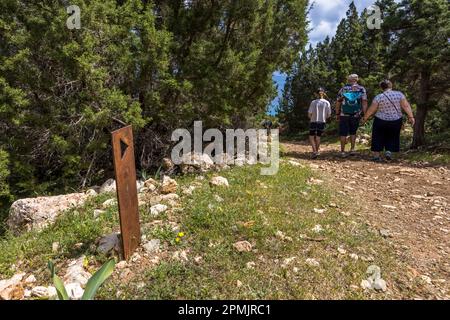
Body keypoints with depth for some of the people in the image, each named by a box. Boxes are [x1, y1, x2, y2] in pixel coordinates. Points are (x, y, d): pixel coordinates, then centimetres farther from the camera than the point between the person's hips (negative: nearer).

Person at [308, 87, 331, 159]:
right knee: (318, 137, 14)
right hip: (322, 122, 2)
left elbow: (309, 114, -7)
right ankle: (317, 151, 23)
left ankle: (314, 151, -8)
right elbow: (329, 115, 0)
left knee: (311, 137, 7)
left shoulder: (313, 102, -8)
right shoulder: (327, 103, -3)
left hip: (314, 122, -2)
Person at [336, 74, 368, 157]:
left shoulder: (343, 89, 7)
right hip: (356, 115, 1)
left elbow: (338, 102, 6)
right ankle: (352, 149, 13)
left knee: (343, 133, 4)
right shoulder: (362, 89, 5)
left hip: (344, 115, 0)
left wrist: (337, 114, 12)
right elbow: (364, 102, -4)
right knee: (353, 132, 17)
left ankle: (342, 151, 3)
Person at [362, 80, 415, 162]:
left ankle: (377, 155, 13)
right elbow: (406, 106, -9)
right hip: (396, 121, 2)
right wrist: (411, 117, -6)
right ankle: (389, 151, 5)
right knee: (391, 138, 20)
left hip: (380, 121, -2)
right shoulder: (399, 94, -4)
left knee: (378, 138, 12)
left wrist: (365, 118, 5)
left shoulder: (378, 97, -9)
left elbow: (371, 110, -7)